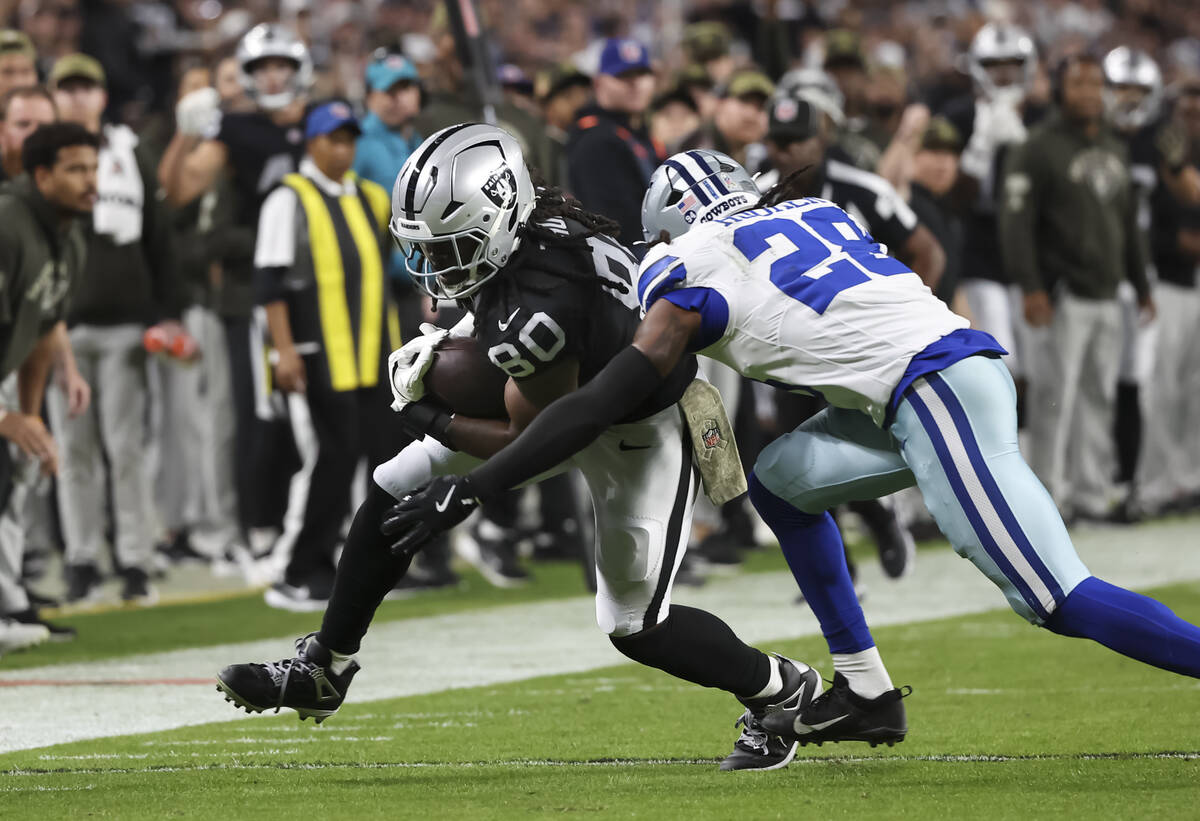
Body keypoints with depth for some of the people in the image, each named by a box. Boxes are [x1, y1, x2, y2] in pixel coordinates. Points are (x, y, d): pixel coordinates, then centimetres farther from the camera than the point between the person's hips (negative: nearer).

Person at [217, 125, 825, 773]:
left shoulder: (531, 314, -41)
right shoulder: (535, 220, -17)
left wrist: (425, 417, -18)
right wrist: (453, 340, -1)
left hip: (640, 434, -9)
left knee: (634, 626, -3)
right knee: (394, 491, 5)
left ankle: (785, 691, 21)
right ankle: (322, 671, 16)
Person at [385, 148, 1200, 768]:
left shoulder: (693, 275, 2)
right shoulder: (811, 210, 23)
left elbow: (598, 407, -2)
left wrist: (469, 490, 2)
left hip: (936, 393, -8)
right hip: (965, 359, 8)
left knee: (1061, 599, -11)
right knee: (782, 478, 21)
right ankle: (865, 691, 20)